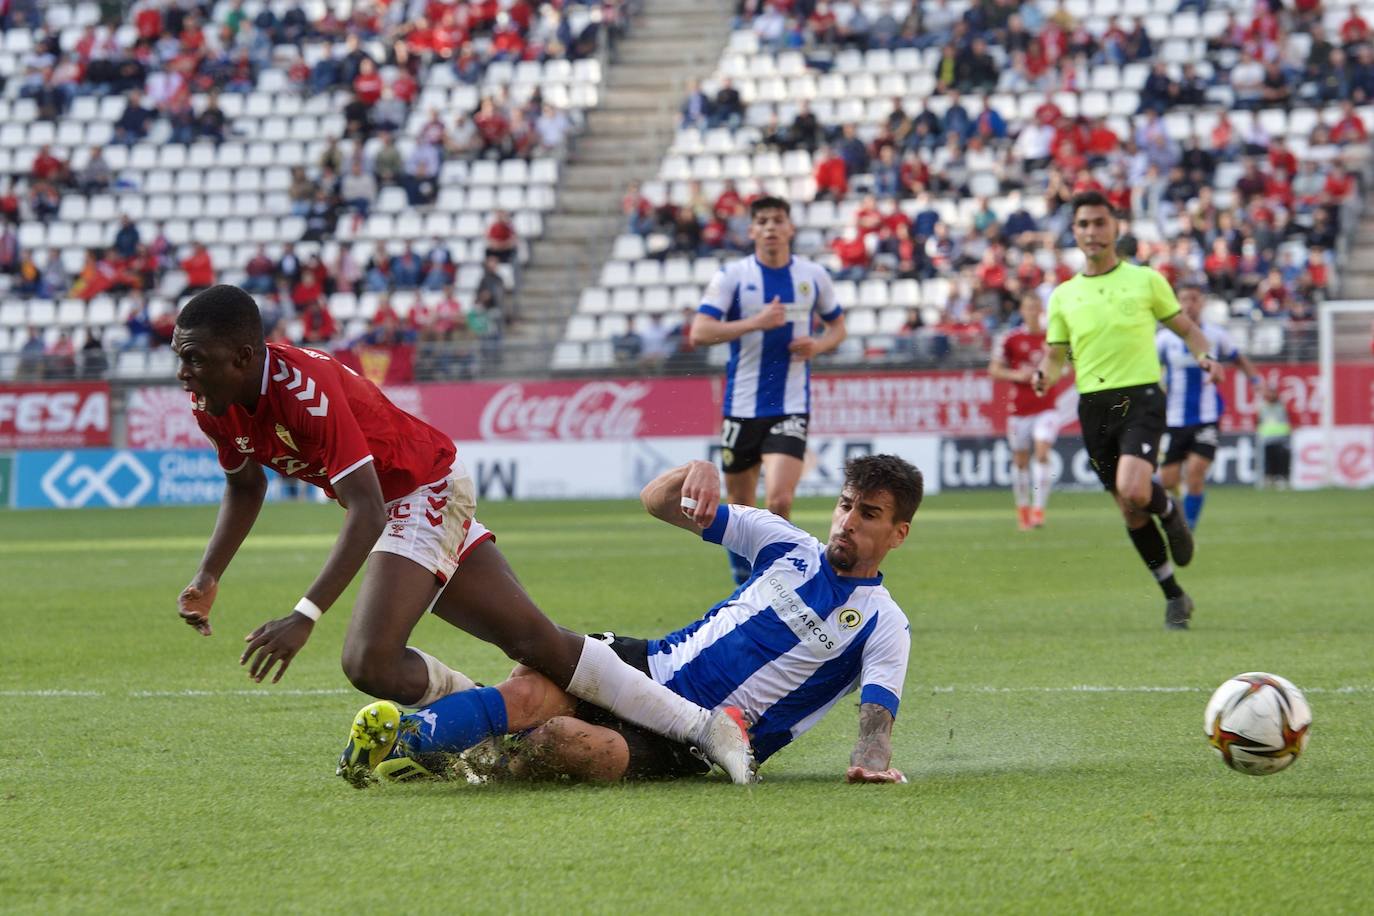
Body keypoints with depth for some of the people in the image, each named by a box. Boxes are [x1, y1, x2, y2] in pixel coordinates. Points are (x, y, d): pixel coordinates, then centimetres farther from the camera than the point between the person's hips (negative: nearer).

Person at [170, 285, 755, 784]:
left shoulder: (303, 389, -34)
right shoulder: (214, 405, -6)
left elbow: (367, 512, -37)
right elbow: (245, 485, 16)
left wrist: (304, 617, -43)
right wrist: (207, 578, 3)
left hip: (425, 494, -8)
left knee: (370, 663, -23)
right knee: (539, 643, 5)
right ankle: (702, 725, 11)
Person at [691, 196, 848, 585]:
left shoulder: (814, 275, 4)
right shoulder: (732, 275, -4)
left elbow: (837, 325, 19)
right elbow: (699, 333, -13)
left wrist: (819, 344, -4)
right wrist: (756, 322, -22)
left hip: (790, 408, 0)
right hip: (742, 406, 0)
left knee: (779, 500, -19)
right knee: (741, 505, 9)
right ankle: (743, 583, 31)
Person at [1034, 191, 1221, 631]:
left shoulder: (1146, 280, 4)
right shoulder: (1064, 295, 10)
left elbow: (1186, 328, 12)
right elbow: (1056, 354, 16)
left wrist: (1205, 356, -8)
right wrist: (1045, 376, -7)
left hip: (1141, 396, -3)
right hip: (1094, 405, 4)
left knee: (1133, 491, -26)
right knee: (1130, 510, 5)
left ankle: (1170, 512, 9)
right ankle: (1174, 596, 19)